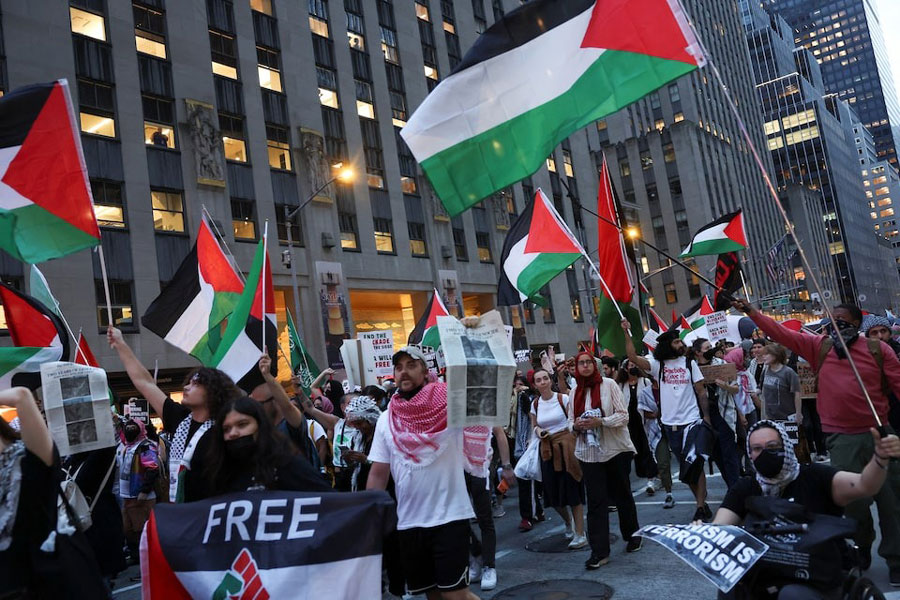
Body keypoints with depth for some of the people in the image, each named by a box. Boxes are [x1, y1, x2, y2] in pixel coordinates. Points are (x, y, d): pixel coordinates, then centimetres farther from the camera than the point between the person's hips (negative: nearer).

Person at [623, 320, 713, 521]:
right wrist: (627, 333, -20)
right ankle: (702, 502, 23)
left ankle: (701, 506, 0)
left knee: (695, 465, -5)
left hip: (691, 421, -1)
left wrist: (706, 416, -3)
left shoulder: (689, 363, 1)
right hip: (670, 424, 2)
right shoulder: (657, 364, 0)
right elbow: (632, 357, -13)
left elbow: (701, 392, 4)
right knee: (686, 467, 11)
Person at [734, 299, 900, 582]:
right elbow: (781, 333, 1)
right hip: (842, 439, 1)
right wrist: (750, 311, -5)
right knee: (853, 501, 5)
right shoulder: (819, 346, 5)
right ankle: (861, 552, 26)